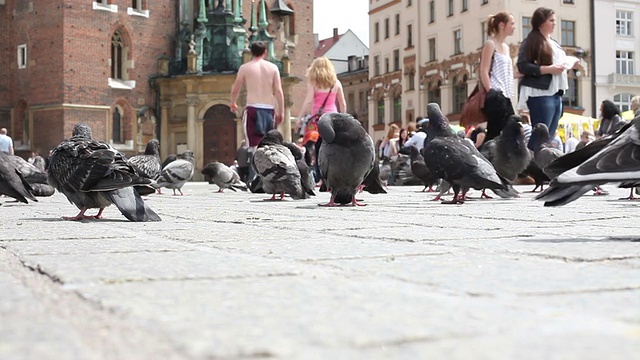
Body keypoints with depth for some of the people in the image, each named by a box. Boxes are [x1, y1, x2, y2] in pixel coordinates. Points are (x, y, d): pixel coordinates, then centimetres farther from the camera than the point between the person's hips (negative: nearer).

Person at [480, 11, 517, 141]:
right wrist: (490, 93, -19)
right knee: (494, 132, -9)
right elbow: (484, 71, -13)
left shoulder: (506, 47, 19)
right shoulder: (490, 44, -6)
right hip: (495, 96, -9)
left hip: (505, 96, 9)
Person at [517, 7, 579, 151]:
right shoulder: (531, 41, -5)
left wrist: (568, 65, 11)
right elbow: (522, 66, -15)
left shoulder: (553, 43, 21)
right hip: (541, 93, -9)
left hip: (556, 94, 9)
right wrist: (548, 69, -19)